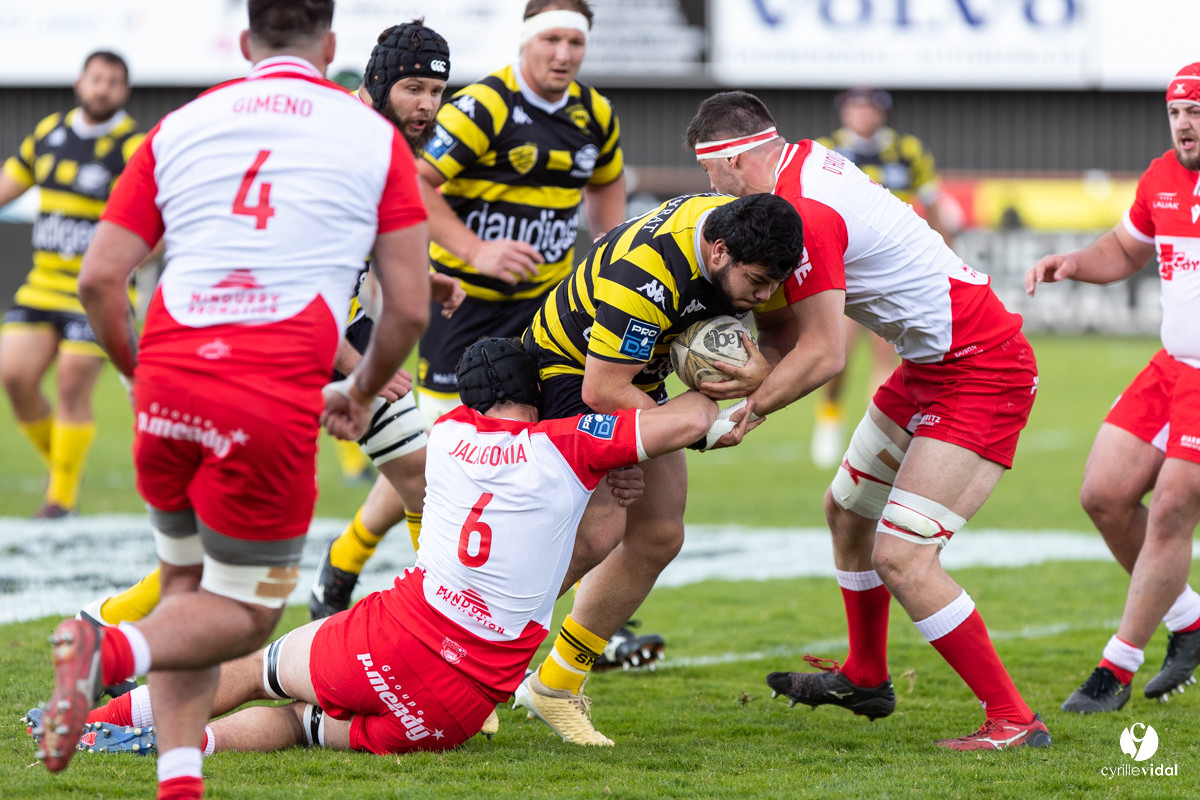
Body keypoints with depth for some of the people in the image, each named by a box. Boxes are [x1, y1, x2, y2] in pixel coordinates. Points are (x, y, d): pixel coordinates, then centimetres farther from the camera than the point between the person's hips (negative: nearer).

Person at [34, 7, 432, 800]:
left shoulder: (179, 127, 15)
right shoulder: (376, 138, 10)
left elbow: (99, 278, 8)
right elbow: (409, 309, 7)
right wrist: (361, 395, 25)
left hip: (168, 385, 3)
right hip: (276, 400, -3)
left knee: (186, 582, 23)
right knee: (246, 611, 10)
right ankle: (114, 649, -20)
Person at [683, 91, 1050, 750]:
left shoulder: (803, 215, -23)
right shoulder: (808, 161, 6)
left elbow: (824, 355, -20)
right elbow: (788, 318, 11)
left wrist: (751, 407, -9)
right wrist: (764, 367, -6)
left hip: (981, 376, -11)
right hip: (930, 367, 11)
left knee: (902, 559, -16)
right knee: (846, 511, 22)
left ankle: (1014, 721, -10)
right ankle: (865, 678, 40)